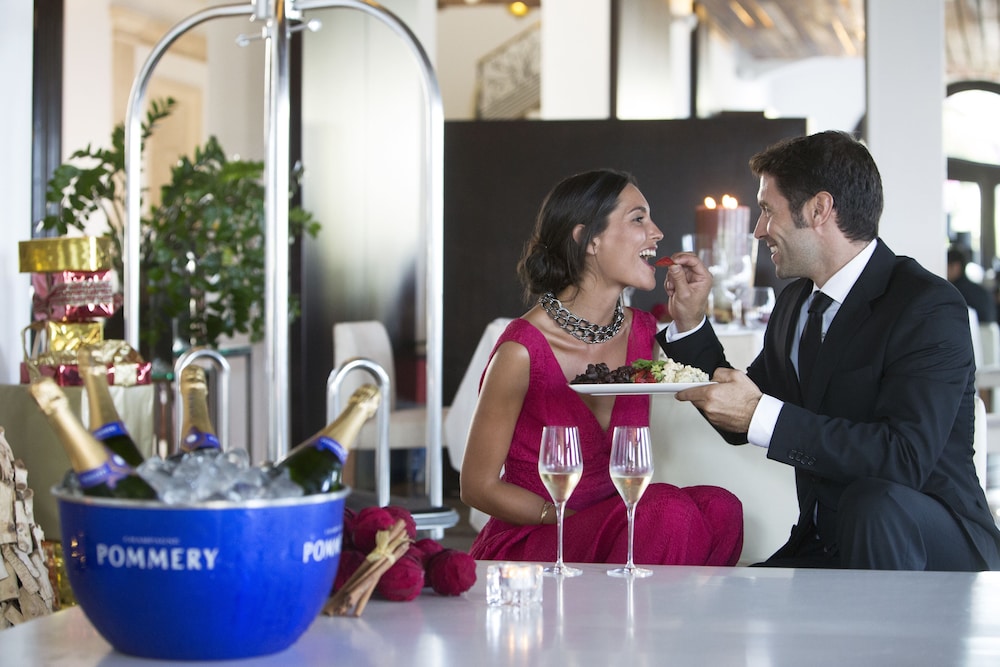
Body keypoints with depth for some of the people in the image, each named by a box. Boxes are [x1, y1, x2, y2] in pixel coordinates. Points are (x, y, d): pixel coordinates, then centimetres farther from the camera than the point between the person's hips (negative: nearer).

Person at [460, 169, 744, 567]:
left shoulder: (641, 333, 4)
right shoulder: (523, 349, -16)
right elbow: (478, 486, -8)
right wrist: (578, 521, -16)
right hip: (527, 548, -7)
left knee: (718, 508, -23)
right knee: (668, 509, -32)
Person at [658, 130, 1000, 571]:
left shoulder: (929, 307, -14)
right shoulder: (795, 303, 11)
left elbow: (906, 457, -27)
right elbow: (738, 425, 19)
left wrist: (763, 416, -29)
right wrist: (690, 323, 8)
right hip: (823, 549, 6)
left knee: (873, 502, -37)